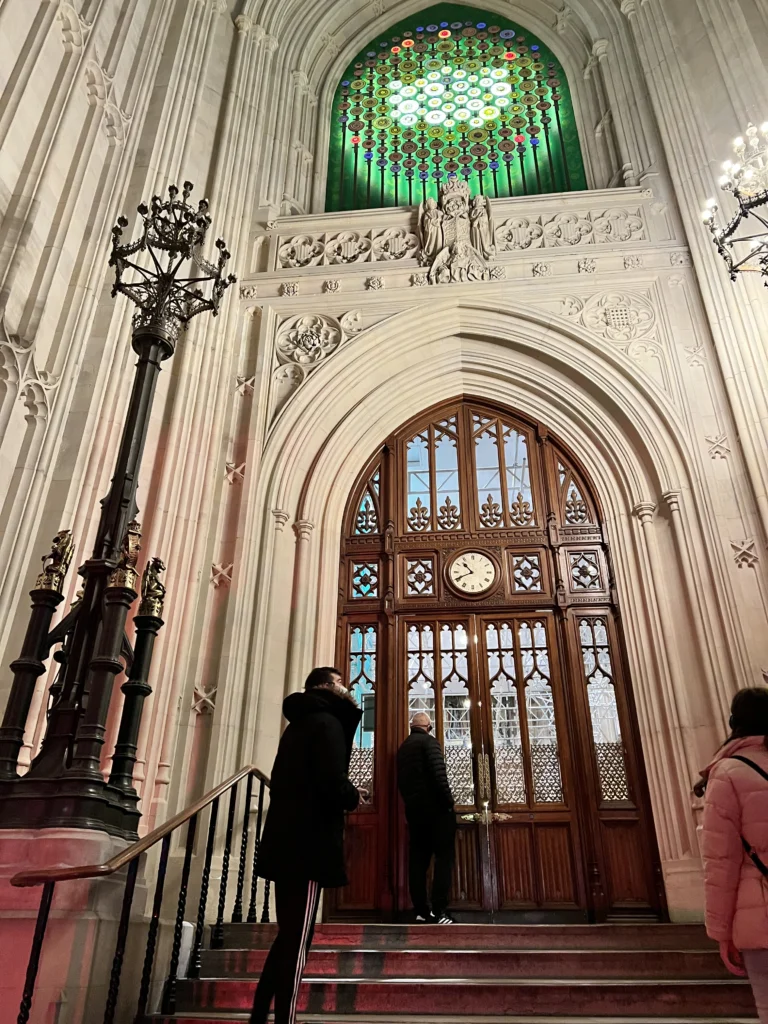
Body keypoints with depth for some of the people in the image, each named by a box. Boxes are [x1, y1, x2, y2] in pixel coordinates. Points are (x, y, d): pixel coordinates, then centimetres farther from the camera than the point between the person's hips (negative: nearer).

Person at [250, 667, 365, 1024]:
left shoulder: (297, 725, 20)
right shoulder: (327, 722, -9)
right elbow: (332, 783, -20)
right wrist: (352, 797, -1)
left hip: (286, 840, 9)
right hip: (308, 842, -9)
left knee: (288, 935, 17)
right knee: (297, 939, -4)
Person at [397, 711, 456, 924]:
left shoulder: (402, 748, 16)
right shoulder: (429, 741, -6)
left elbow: (401, 780, 16)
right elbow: (438, 773, -17)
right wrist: (448, 800, -11)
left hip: (413, 808, 7)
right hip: (434, 806, -7)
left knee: (417, 860, 7)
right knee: (444, 857, -5)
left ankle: (422, 911, 5)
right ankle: (438, 911, -13)